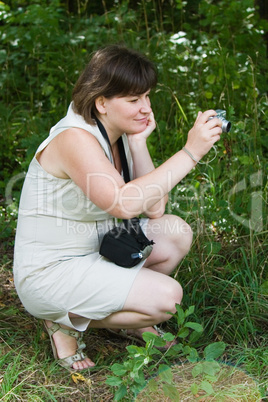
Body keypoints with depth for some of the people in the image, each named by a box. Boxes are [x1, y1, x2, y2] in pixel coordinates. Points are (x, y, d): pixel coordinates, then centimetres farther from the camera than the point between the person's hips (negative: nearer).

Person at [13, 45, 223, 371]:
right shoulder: (74, 139, -24)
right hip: (50, 273, -9)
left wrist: (138, 141, -11)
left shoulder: (119, 135, 3)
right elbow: (124, 204, -38)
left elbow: (154, 210, -5)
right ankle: (67, 323, 1)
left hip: (94, 252, 9)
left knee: (177, 233, -1)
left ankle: (130, 320, 17)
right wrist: (190, 152, -35)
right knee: (167, 296, -18)